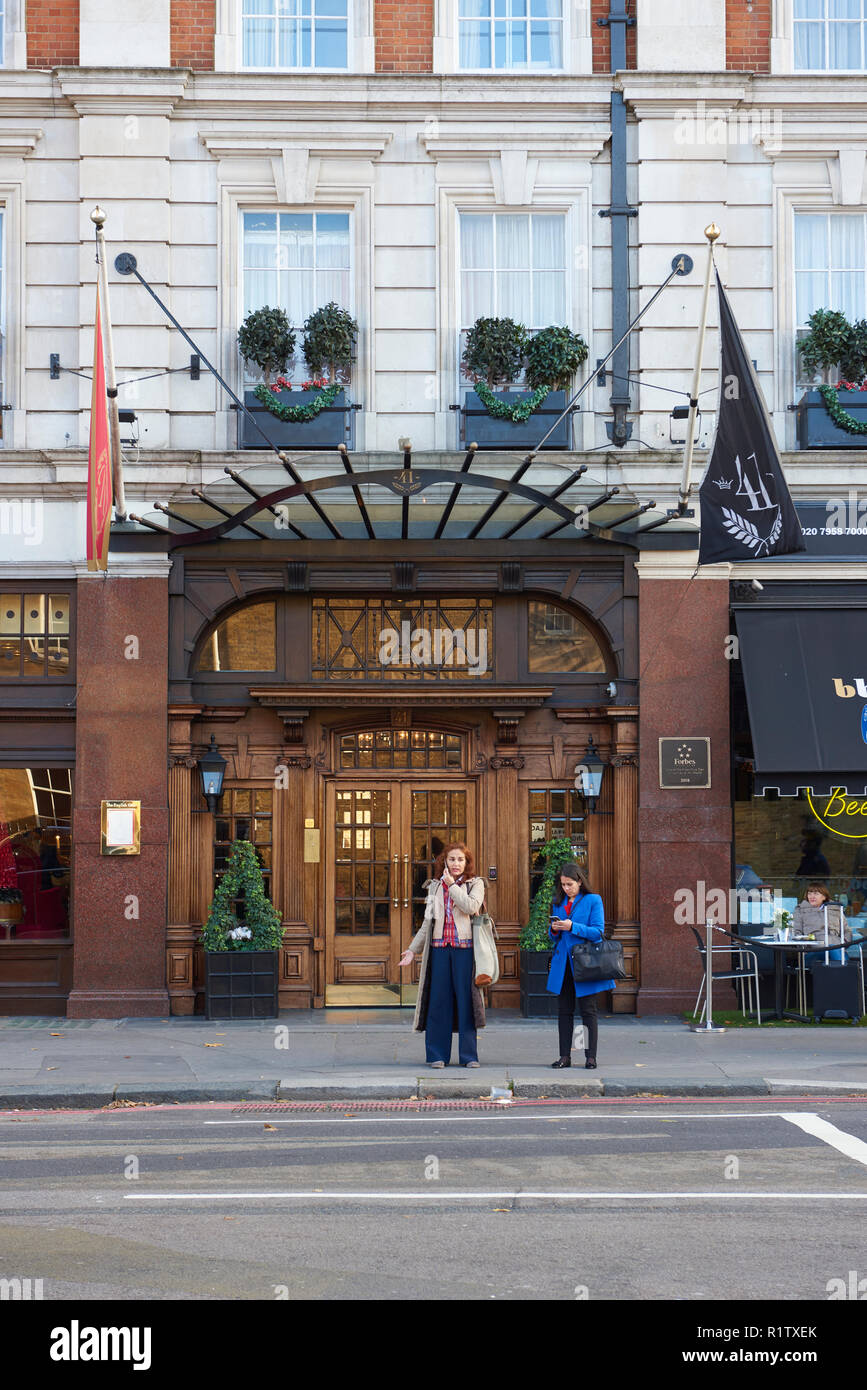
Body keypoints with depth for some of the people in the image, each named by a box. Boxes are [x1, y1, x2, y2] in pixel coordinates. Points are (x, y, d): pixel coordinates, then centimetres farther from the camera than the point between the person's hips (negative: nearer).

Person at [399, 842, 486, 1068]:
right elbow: (427, 922, 19)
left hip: (464, 948, -3)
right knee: (439, 1000, 1)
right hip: (439, 948, 3)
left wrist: (452, 884, -9)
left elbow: (471, 907, -15)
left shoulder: (475, 884, 6)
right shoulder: (435, 886, 15)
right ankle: (437, 1055, 6)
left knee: (465, 1000, -2)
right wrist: (413, 949, 14)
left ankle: (469, 1055, 4)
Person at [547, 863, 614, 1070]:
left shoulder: (593, 900, -3)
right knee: (565, 1010, 5)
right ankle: (565, 1055, 8)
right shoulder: (559, 903, 13)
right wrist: (554, 930, -6)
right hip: (563, 964, 5)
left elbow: (597, 932, -10)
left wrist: (572, 927, -19)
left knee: (588, 1009, -2)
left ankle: (590, 1056, 2)